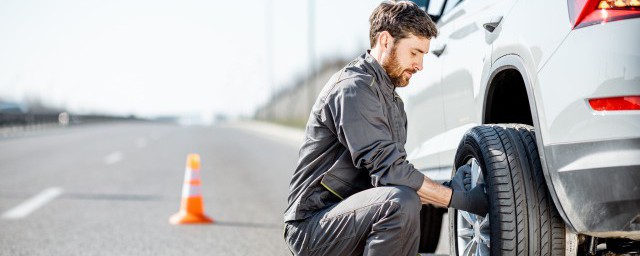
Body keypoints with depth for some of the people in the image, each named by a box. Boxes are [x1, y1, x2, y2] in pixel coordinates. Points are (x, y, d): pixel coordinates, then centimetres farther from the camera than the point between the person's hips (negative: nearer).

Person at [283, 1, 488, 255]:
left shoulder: (393, 101, 18)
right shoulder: (353, 87, -16)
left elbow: (393, 171, 14)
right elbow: (389, 171, -23)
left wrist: (448, 188, -2)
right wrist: (459, 199, -19)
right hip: (312, 225, -10)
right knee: (401, 203, -33)